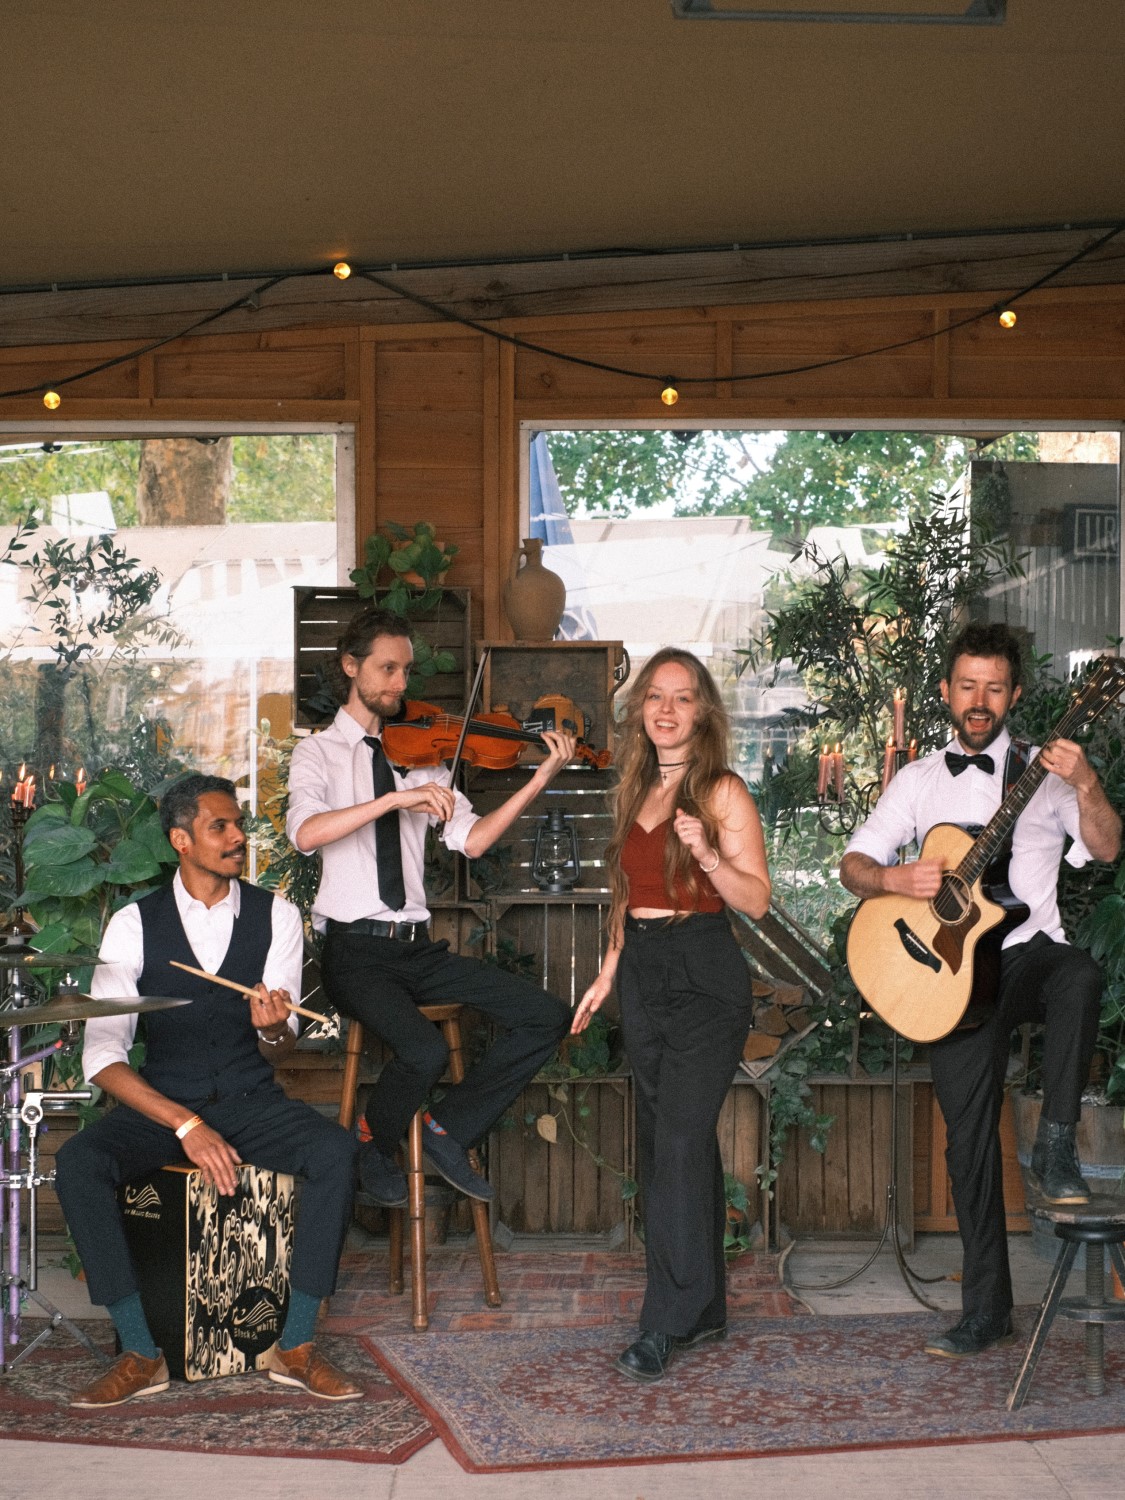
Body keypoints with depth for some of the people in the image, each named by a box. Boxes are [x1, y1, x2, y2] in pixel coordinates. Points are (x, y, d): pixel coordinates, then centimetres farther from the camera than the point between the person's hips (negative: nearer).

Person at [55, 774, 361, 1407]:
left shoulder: (276, 915, 1)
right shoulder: (134, 924, -3)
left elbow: (279, 1050, 0)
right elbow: (103, 1053, -10)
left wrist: (273, 1028, -27)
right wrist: (186, 1125, -22)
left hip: (253, 1101, 1)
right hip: (162, 1105, 0)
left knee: (337, 1151, -29)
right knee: (79, 1163, -29)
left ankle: (296, 1348, -18)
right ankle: (140, 1355, -19)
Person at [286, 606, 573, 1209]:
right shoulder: (320, 752, 2)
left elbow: (471, 839, 2)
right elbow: (305, 832, -19)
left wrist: (539, 781, -9)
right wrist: (397, 798, -28)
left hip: (417, 949, 5)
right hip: (354, 950, -5)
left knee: (546, 1017, -8)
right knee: (424, 1051, -30)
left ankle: (448, 1130, 7)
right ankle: (375, 1150, 2)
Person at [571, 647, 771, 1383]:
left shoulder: (723, 792, -5)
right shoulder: (635, 790, 14)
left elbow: (758, 900, -10)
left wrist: (709, 857, -26)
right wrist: (609, 971, 17)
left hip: (704, 976, -7)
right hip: (643, 972, 7)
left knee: (679, 1142, -11)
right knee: (666, 1140, 9)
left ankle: (668, 1323, -8)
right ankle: (705, 1308, 18)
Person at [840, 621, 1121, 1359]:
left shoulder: (1043, 771, 4)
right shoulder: (919, 781, 12)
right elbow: (854, 863, 8)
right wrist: (895, 879, -14)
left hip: (1031, 950, -2)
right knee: (969, 1137, 0)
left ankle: (1056, 1144, -22)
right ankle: (987, 1309, 11)